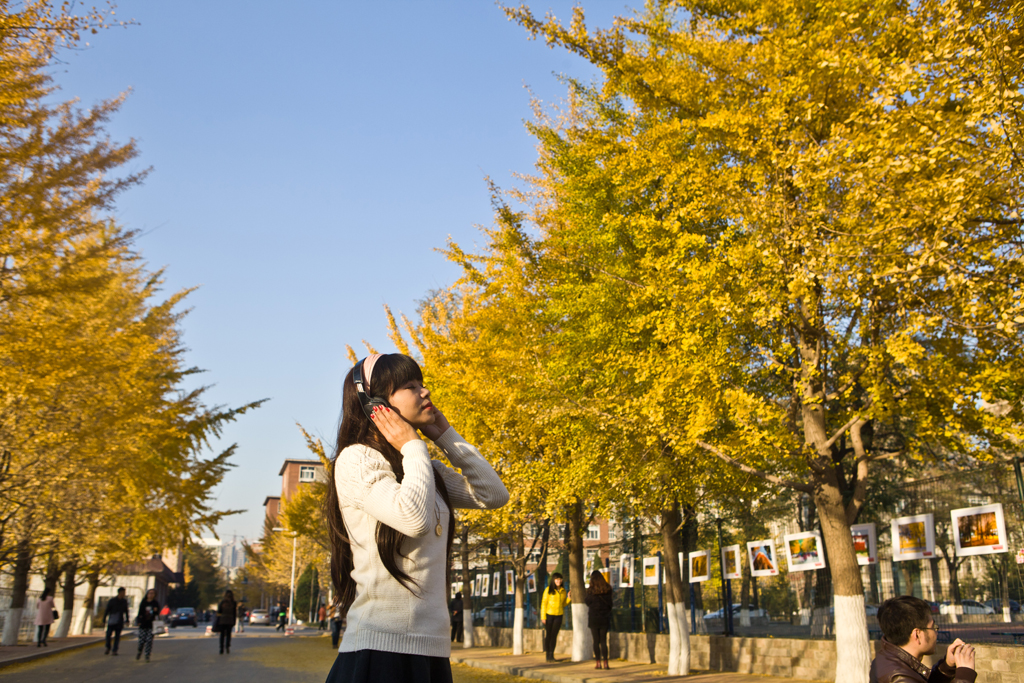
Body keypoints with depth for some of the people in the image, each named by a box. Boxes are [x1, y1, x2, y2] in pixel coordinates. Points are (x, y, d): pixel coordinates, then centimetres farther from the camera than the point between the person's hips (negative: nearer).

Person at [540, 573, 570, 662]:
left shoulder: (563, 591, 7)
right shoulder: (548, 590, -6)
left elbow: (563, 604, 15)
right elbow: (544, 603, -6)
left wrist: (569, 599, -4)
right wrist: (543, 617, -10)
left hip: (558, 615, 3)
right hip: (549, 615, -3)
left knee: (554, 635, 2)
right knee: (548, 635, 1)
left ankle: (551, 654, 9)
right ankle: (546, 654, 10)